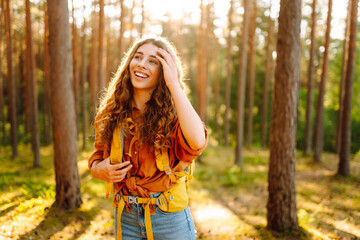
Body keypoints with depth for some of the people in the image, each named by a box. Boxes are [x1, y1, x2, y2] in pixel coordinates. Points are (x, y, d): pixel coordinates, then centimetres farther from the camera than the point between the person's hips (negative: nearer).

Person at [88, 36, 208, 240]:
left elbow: (197, 142, -33)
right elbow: (97, 159, 11)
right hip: (126, 219, 3)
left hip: (169, 220, -3)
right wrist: (101, 170, -13)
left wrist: (174, 84, -27)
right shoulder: (112, 114, -1)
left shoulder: (173, 114, -12)